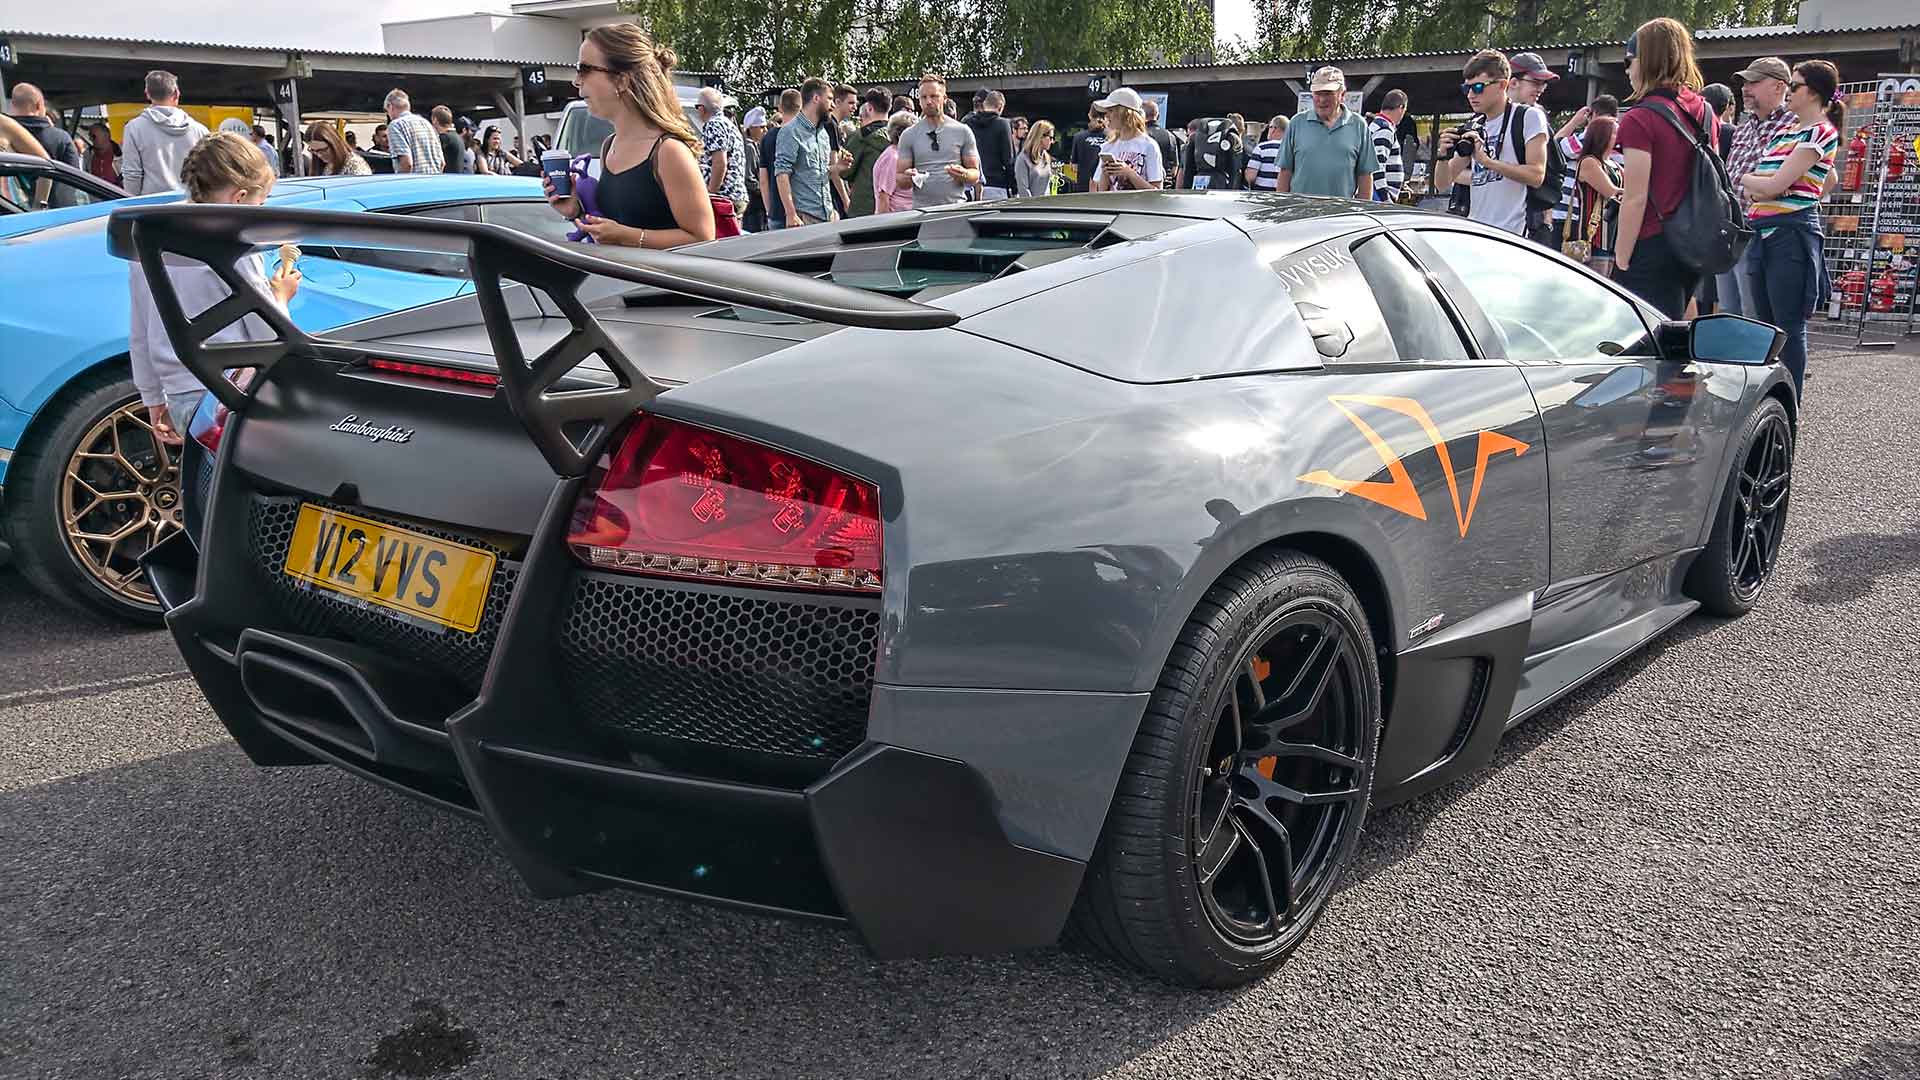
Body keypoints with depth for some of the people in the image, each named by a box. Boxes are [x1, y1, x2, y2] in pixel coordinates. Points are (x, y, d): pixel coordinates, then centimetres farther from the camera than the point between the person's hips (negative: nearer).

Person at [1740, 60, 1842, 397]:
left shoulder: (1821, 132, -6)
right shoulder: (1784, 132, 19)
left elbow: (1775, 185, -14)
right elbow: (1752, 189, 13)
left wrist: (1746, 178, 5)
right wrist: (1756, 189, -9)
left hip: (1791, 233, -8)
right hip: (1763, 234, 9)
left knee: (1789, 327, -7)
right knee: (1766, 325, 11)